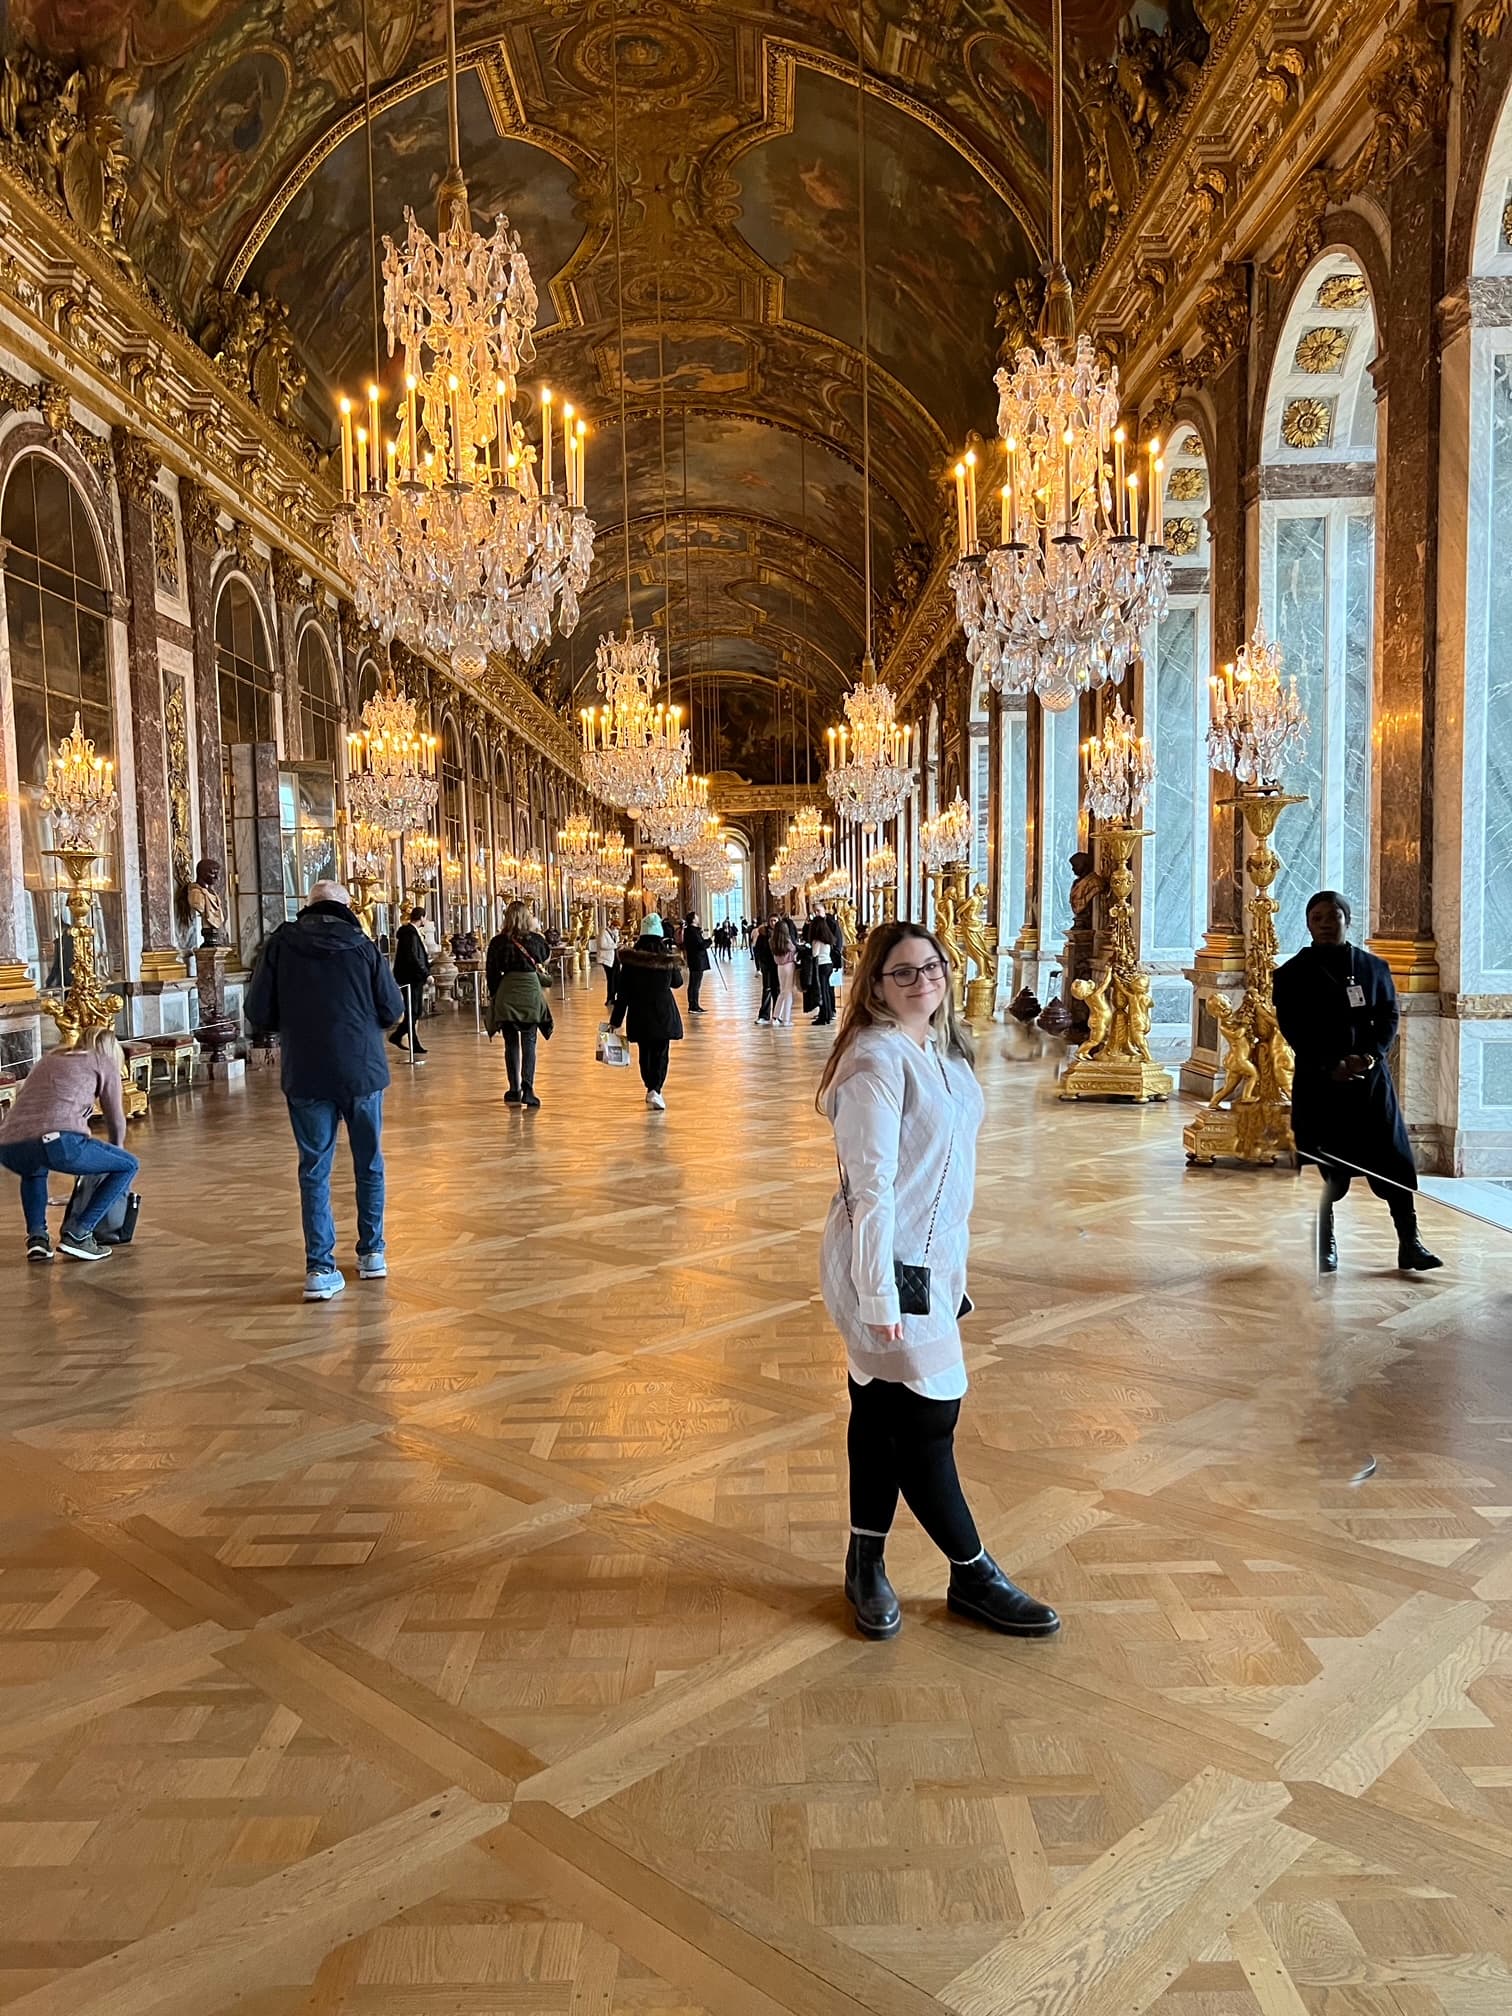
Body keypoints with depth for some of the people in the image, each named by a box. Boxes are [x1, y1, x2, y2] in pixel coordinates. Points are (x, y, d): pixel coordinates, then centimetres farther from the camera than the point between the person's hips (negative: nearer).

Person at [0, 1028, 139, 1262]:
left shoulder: (48, 1059, 34)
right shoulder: (104, 1062, 19)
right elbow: (116, 1119, 25)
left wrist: (86, 1153, 58)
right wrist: (116, 1149, 48)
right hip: (57, 1141, -6)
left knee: (34, 1171, 42)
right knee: (128, 1166, 16)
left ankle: (36, 1235, 22)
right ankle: (77, 1234, 6)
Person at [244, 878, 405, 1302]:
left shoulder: (281, 945, -3)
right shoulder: (362, 945, -4)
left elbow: (258, 1012, -3)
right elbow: (393, 1009, -2)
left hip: (305, 1075, 0)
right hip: (362, 1070, 0)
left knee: (314, 1169, 6)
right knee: (369, 1163, 16)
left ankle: (320, 1268, 1)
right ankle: (371, 1253, 23)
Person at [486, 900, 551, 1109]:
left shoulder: (498, 942, 0)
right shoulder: (537, 940, -1)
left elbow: (492, 973, 4)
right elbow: (545, 964, 8)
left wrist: (493, 995, 14)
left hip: (506, 994, 0)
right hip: (531, 993, 0)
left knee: (511, 1044, 8)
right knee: (529, 1044, 3)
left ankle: (514, 1091, 9)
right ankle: (527, 1089, -9)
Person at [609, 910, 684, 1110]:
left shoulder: (630, 957, -9)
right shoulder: (668, 956, -9)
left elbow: (623, 991, -7)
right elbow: (677, 982, 8)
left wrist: (616, 1020, -1)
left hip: (639, 1013, 1)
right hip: (664, 1011, -1)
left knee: (645, 1052, 16)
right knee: (661, 1052, 3)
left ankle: (651, 1088, 26)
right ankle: (655, 1089, -14)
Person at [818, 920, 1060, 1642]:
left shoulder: (942, 1049, 8)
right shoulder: (877, 1059, -19)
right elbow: (870, 1182, -22)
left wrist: (952, 1261, 18)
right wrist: (879, 1294, -22)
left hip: (934, 1256, 9)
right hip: (888, 1264, -9)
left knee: (884, 1412, 17)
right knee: (928, 1419, 3)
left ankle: (866, 1567, 31)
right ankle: (974, 1576, 19)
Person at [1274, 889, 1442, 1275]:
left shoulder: (1373, 967, 9)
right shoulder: (1292, 974, 1)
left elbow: (1389, 1017, 5)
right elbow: (1292, 1030, -4)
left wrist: (1369, 1055, -13)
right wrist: (1330, 1066, -15)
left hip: (1370, 1075, 2)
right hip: (1318, 1081, -2)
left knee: (1393, 1158, -1)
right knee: (1322, 1168, 2)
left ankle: (1409, 1243, 6)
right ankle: (1326, 1244, 17)